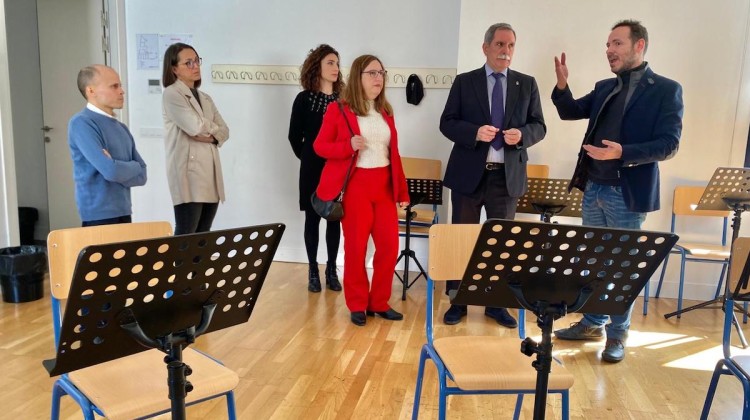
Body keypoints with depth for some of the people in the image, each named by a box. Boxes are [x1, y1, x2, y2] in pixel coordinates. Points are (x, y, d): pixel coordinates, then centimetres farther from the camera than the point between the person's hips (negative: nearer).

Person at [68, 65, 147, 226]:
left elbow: (141, 175, 7)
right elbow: (111, 171, -20)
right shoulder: (82, 123, -10)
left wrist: (119, 168, -11)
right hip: (99, 216, -7)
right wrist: (133, 167, -2)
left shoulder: (121, 128, 13)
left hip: (123, 213, 7)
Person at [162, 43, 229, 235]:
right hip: (188, 174, -7)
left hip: (210, 175, 7)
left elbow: (224, 131, 12)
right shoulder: (171, 94, -2)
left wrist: (209, 137, -9)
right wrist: (213, 128, 5)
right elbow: (195, 126, -15)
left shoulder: (205, 98, 20)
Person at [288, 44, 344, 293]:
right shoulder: (304, 99, -2)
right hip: (313, 169, -1)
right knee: (312, 218, 6)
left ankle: (331, 270, 18)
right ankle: (313, 271, 17)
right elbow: (295, 136, 4)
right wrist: (307, 159, 7)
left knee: (335, 219, 6)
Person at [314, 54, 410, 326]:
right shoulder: (338, 110, -1)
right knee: (356, 247, 2)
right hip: (355, 186, -5)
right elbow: (320, 146, -1)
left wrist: (402, 191, 9)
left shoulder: (386, 112, 14)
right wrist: (349, 145, -18)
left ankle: (379, 302, 18)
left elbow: (393, 154, 13)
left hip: (384, 186, 5)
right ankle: (357, 305, 18)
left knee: (390, 245, 2)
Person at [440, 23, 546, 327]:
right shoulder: (464, 82, 3)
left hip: (508, 176, 2)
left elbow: (539, 126, 6)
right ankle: (457, 302, 20)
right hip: (469, 173, -1)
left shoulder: (527, 84, 7)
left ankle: (497, 304, 24)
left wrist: (522, 135, -16)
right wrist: (475, 132, -20)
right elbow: (447, 123, -2)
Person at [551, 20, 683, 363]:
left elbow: (668, 145, -12)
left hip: (627, 193, -6)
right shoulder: (604, 88, 12)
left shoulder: (666, 90, -6)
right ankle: (592, 323, 29)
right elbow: (571, 111, 13)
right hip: (593, 187, 6)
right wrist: (562, 85, -6)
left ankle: (617, 335, 19)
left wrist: (623, 153, -27)